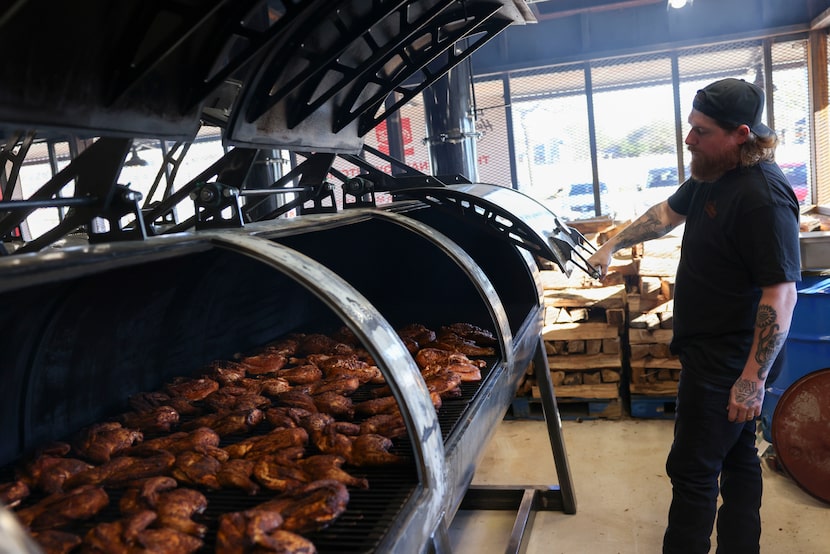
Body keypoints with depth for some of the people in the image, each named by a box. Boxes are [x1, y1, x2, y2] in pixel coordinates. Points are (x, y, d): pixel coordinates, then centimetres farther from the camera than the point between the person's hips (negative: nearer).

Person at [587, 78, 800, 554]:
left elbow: (782, 292, -27)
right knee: (736, 457, 21)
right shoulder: (715, 175, 5)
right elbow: (668, 213, 22)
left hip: (729, 362, -10)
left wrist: (754, 378, -26)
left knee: (692, 468, 0)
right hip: (716, 352, 10)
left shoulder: (764, 197, -25)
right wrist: (612, 246, 19)